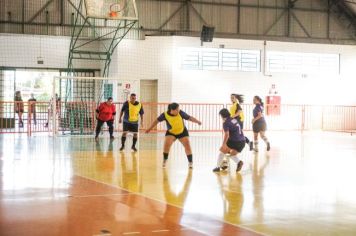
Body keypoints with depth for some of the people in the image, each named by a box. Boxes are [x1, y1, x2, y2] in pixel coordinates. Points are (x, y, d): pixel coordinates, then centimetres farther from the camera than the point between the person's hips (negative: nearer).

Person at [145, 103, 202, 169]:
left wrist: (197, 121, -28)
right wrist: (150, 129, -4)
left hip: (182, 132, 1)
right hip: (171, 133, -1)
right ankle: (164, 161, -2)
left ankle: (190, 163, 7)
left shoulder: (180, 113, -22)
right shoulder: (165, 115, -22)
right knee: (166, 144, -21)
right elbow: (157, 121, -8)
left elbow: (189, 117, -15)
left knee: (187, 146, -7)